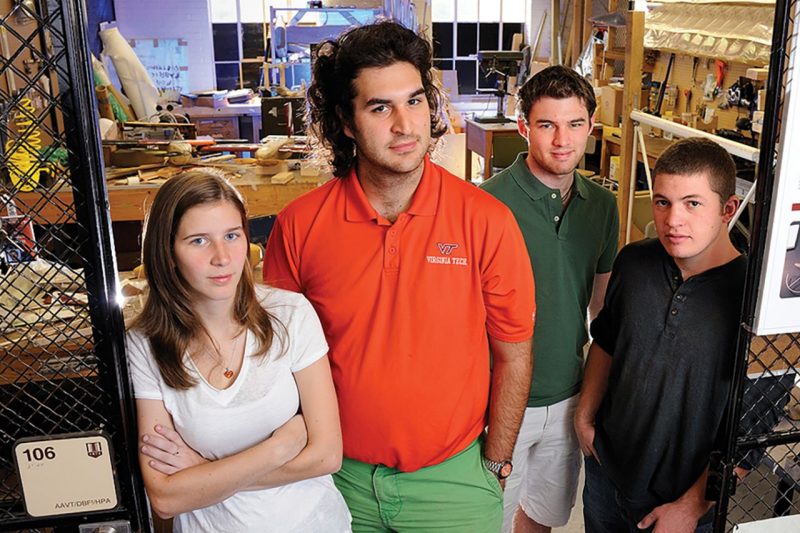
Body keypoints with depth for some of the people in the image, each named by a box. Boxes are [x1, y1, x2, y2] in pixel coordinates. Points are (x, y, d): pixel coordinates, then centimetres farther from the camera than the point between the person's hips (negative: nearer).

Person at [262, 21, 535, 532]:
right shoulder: (299, 226, -11)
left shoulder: (486, 221, -15)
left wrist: (494, 465, -1)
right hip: (339, 473, 2)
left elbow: (513, 355, -5)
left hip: (452, 474, -1)